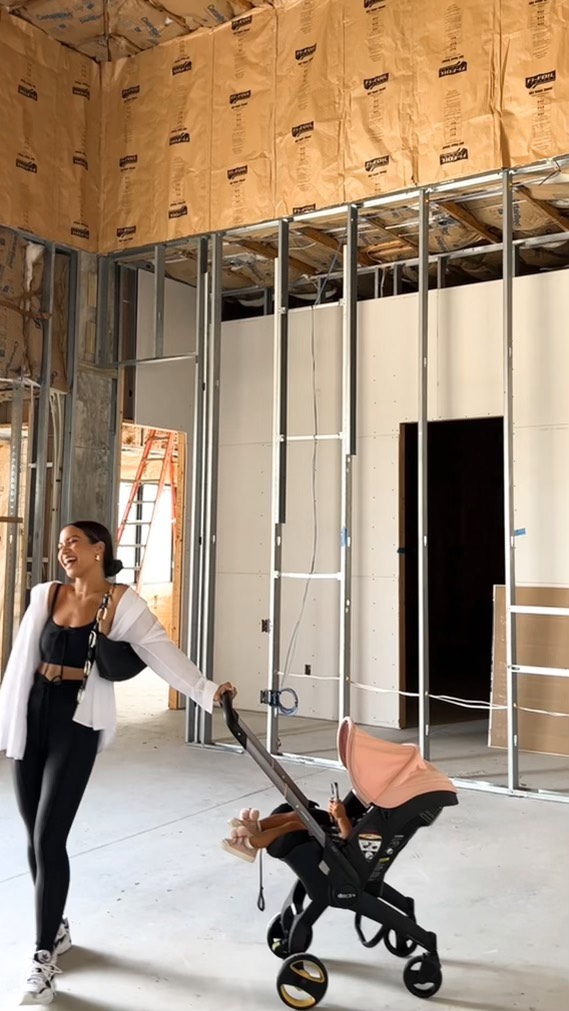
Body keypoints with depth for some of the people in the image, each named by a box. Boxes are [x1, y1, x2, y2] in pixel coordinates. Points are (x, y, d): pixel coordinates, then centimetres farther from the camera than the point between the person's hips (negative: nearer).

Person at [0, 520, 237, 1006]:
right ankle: (56, 926, 36)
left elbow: (164, 654, -12)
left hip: (78, 723, -4)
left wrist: (207, 691, -21)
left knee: (49, 839, -7)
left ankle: (44, 956, 10)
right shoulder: (46, 595, 5)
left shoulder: (122, 603, -6)